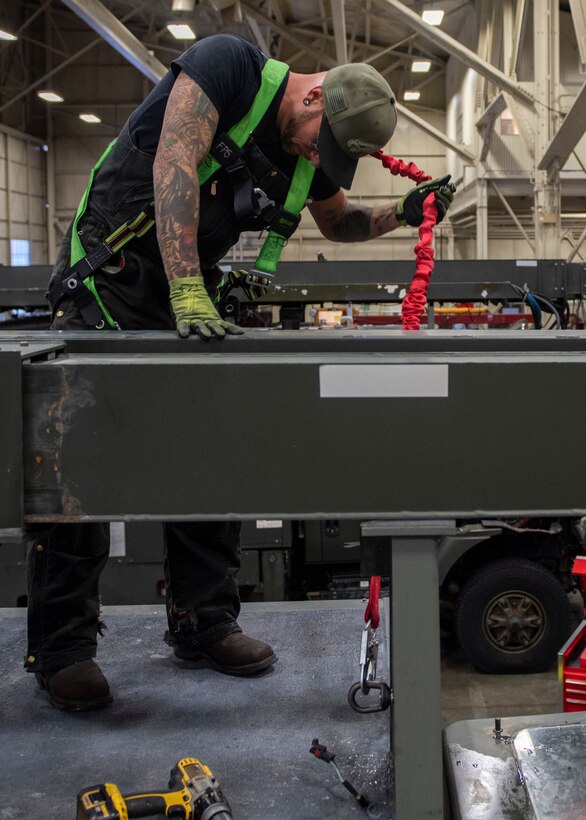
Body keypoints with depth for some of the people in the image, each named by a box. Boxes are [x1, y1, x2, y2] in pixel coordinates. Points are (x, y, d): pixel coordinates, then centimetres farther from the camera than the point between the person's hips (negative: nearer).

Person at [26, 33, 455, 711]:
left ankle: (204, 625, 15)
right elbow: (173, 165, -27)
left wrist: (401, 214, 4)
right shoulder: (227, 63, -16)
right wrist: (187, 294, -34)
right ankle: (61, 647, 1)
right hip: (110, 276, -6)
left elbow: (337, 221, 23)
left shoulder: (313, 152, 5)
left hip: (192, 290, 7)